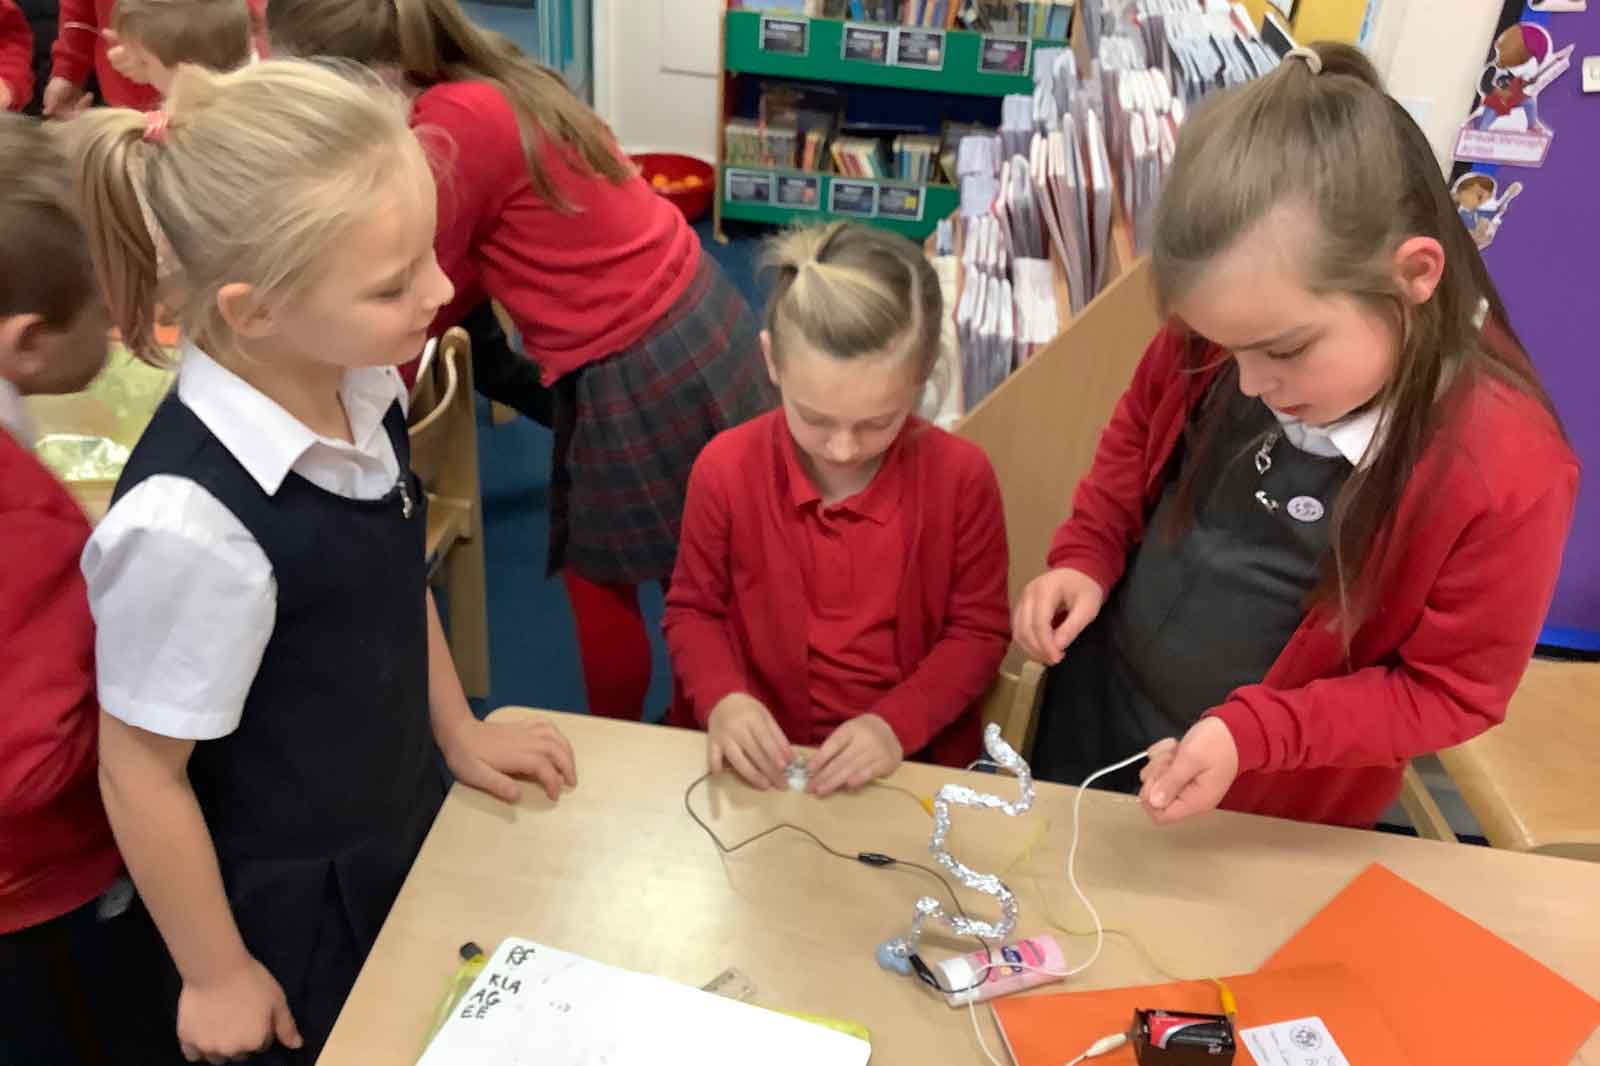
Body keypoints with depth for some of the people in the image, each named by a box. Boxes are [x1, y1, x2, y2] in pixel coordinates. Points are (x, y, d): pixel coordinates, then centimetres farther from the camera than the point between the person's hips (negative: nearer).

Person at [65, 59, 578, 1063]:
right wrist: (215, 975, -8)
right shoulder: (192, 520, -35)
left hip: (408, 820, 6)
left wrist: (460, 730, 10)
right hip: (292, 901, -6)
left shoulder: (363, 386, -15)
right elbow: (140, 769, -21)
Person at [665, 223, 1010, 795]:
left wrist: (897, 724, -16)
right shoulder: (726, 468, -10)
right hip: (761, 753, 1)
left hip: (908, 757, 0)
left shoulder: (961, 475, -11)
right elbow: (693, 609, 4)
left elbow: (978, 631, -1)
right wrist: (723, 699, -15)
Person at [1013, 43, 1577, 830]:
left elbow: (1451, 691, -18)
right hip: (1094, 701, 4)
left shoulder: (1507, 475, -30)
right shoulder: (1221, 333, -18)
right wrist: (1085, 556, -12)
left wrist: (1253, 733, -28)